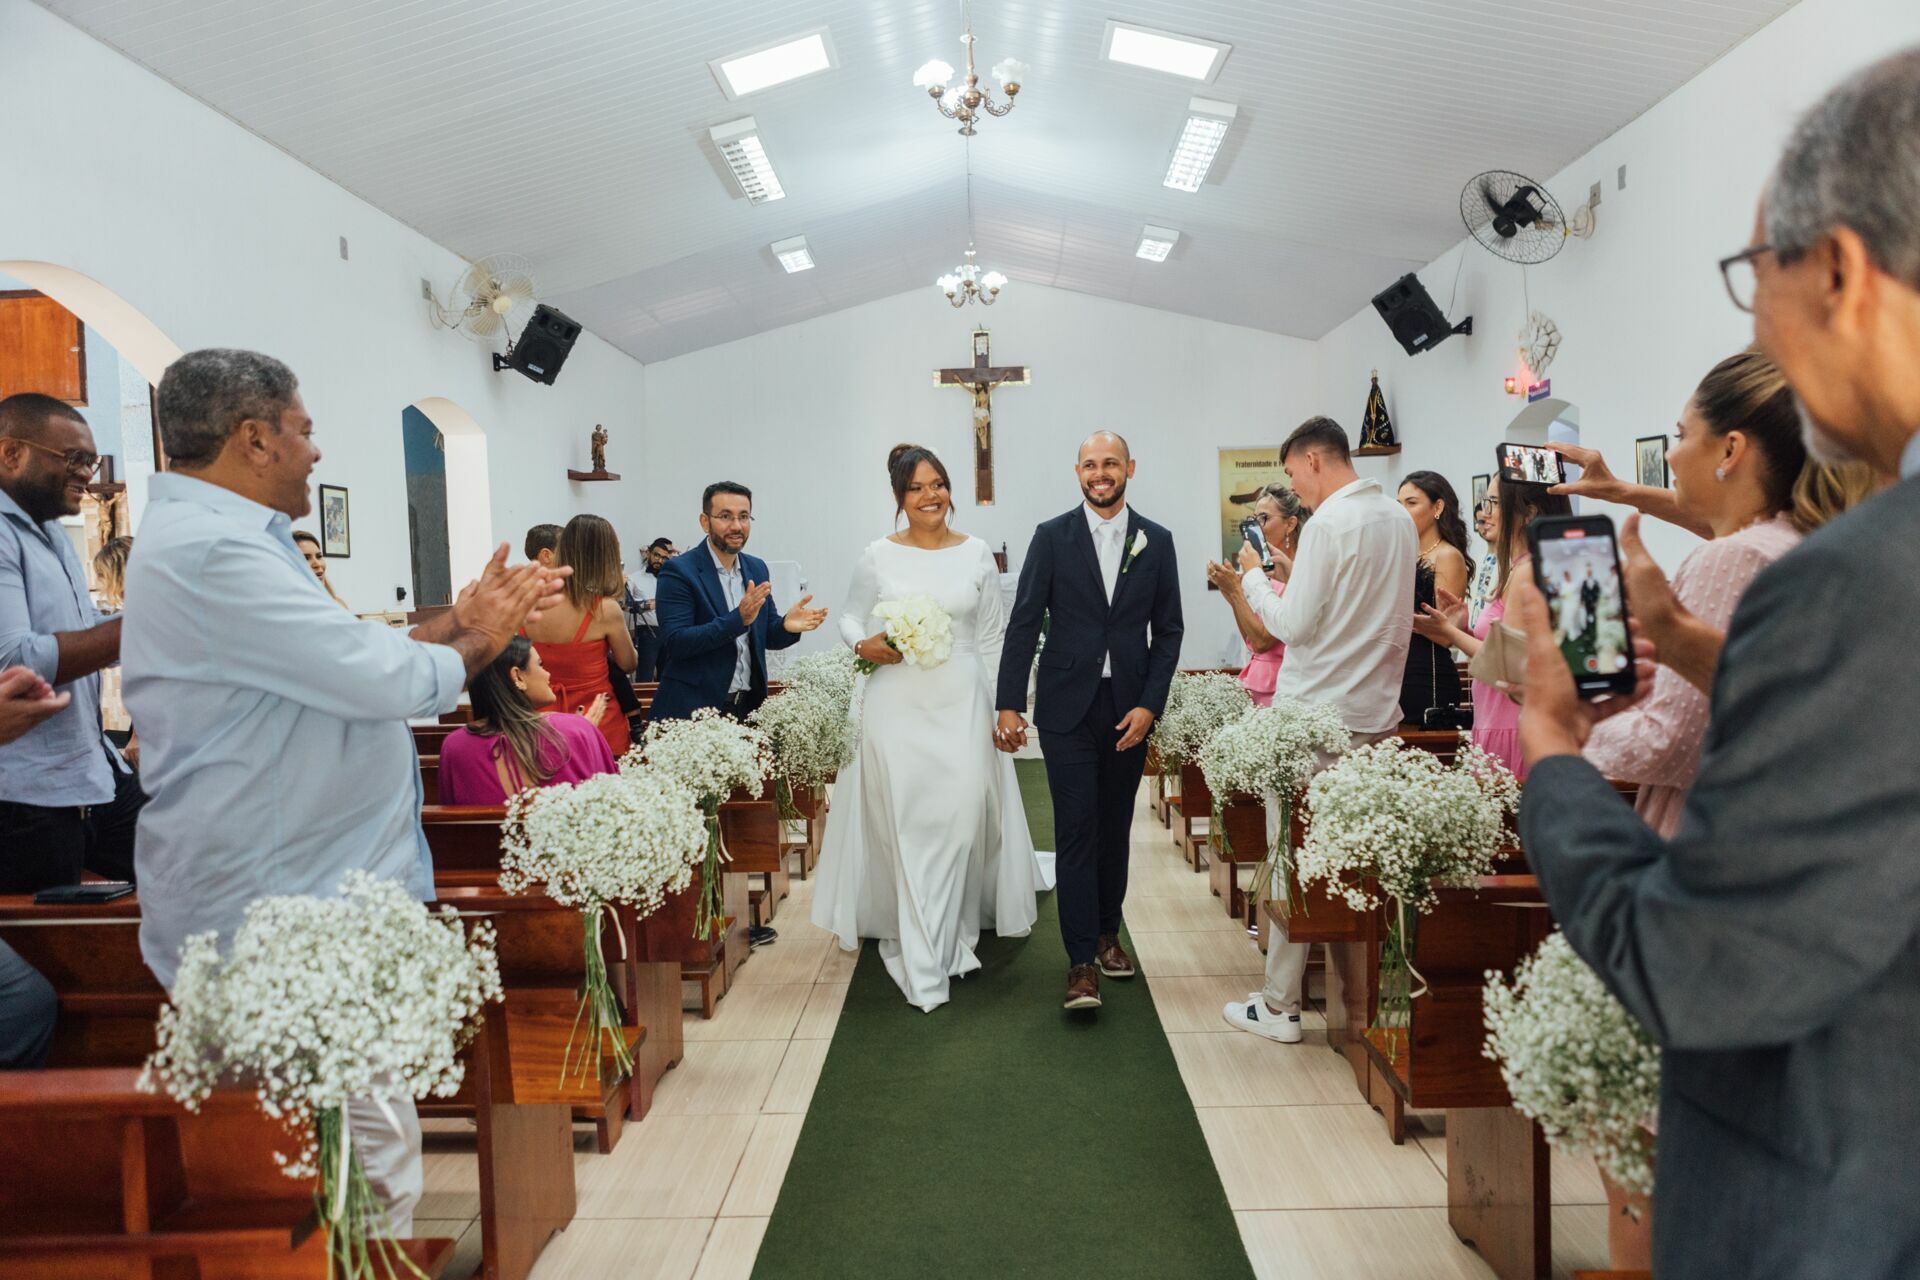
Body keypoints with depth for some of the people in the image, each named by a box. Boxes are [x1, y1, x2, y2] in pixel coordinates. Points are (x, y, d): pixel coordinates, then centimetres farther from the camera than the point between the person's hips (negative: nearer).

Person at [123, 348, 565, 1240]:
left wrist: (462, 620, 12)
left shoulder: (218, 535, 15)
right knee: (372, 1175, -1)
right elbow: (386, 680, -23)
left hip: (305, 893, 11)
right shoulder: (207, 550, -21)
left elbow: (346, 663, 18)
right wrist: (477, 642, -4)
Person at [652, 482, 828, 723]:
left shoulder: (757, 568, 8)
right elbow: (675, 642, -18)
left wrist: (786, 625, -11)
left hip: (749, 705, 5)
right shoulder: (678, 571, -10)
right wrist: (739, 618, -28)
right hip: (694, 709, -5)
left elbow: (766, 637, 12)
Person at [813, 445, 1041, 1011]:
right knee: (906, 822, 0)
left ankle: (947, 933, 16)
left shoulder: (977, 554, 4)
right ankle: (921, 960, 9)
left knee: (960, 815, -4)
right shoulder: (878, 556, 1)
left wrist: (1000, 708, 6)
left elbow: (993, 638, 8)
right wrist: (862, 644, -9)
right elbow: (850, 614, 13)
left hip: (962, 700, 1)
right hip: (897, 703, -1)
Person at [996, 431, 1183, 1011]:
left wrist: (1149, 704, -4)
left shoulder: (1156, 541, 5)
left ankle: (1107, 932, 30)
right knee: (1076, 832, -5)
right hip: (1067, 707, -2)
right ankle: (1082, 963, -1)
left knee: (1115, 828, 12)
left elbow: (1168, 630, 6)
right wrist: (1008, 704, -7)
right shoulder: (1052, 537, 0)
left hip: (1130, 710, 2)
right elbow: (1023, 623, -2)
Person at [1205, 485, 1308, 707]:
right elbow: (1251, 641, 10)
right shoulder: (1269, 570, 9)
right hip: (1258, 685, 7)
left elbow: (1263, 641, -16)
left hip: (1281, 688, -7)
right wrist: (1231, 594, 2)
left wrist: (1235, 591, -13)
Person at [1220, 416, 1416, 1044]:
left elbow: (1292, 626, -16)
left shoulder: (1329, 523, -15)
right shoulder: (1400, 519, 11)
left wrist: (1253, 577, -2)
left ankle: (1280, 1006, 7)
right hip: (1378, 711, 8)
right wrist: (1295, 577, 16)